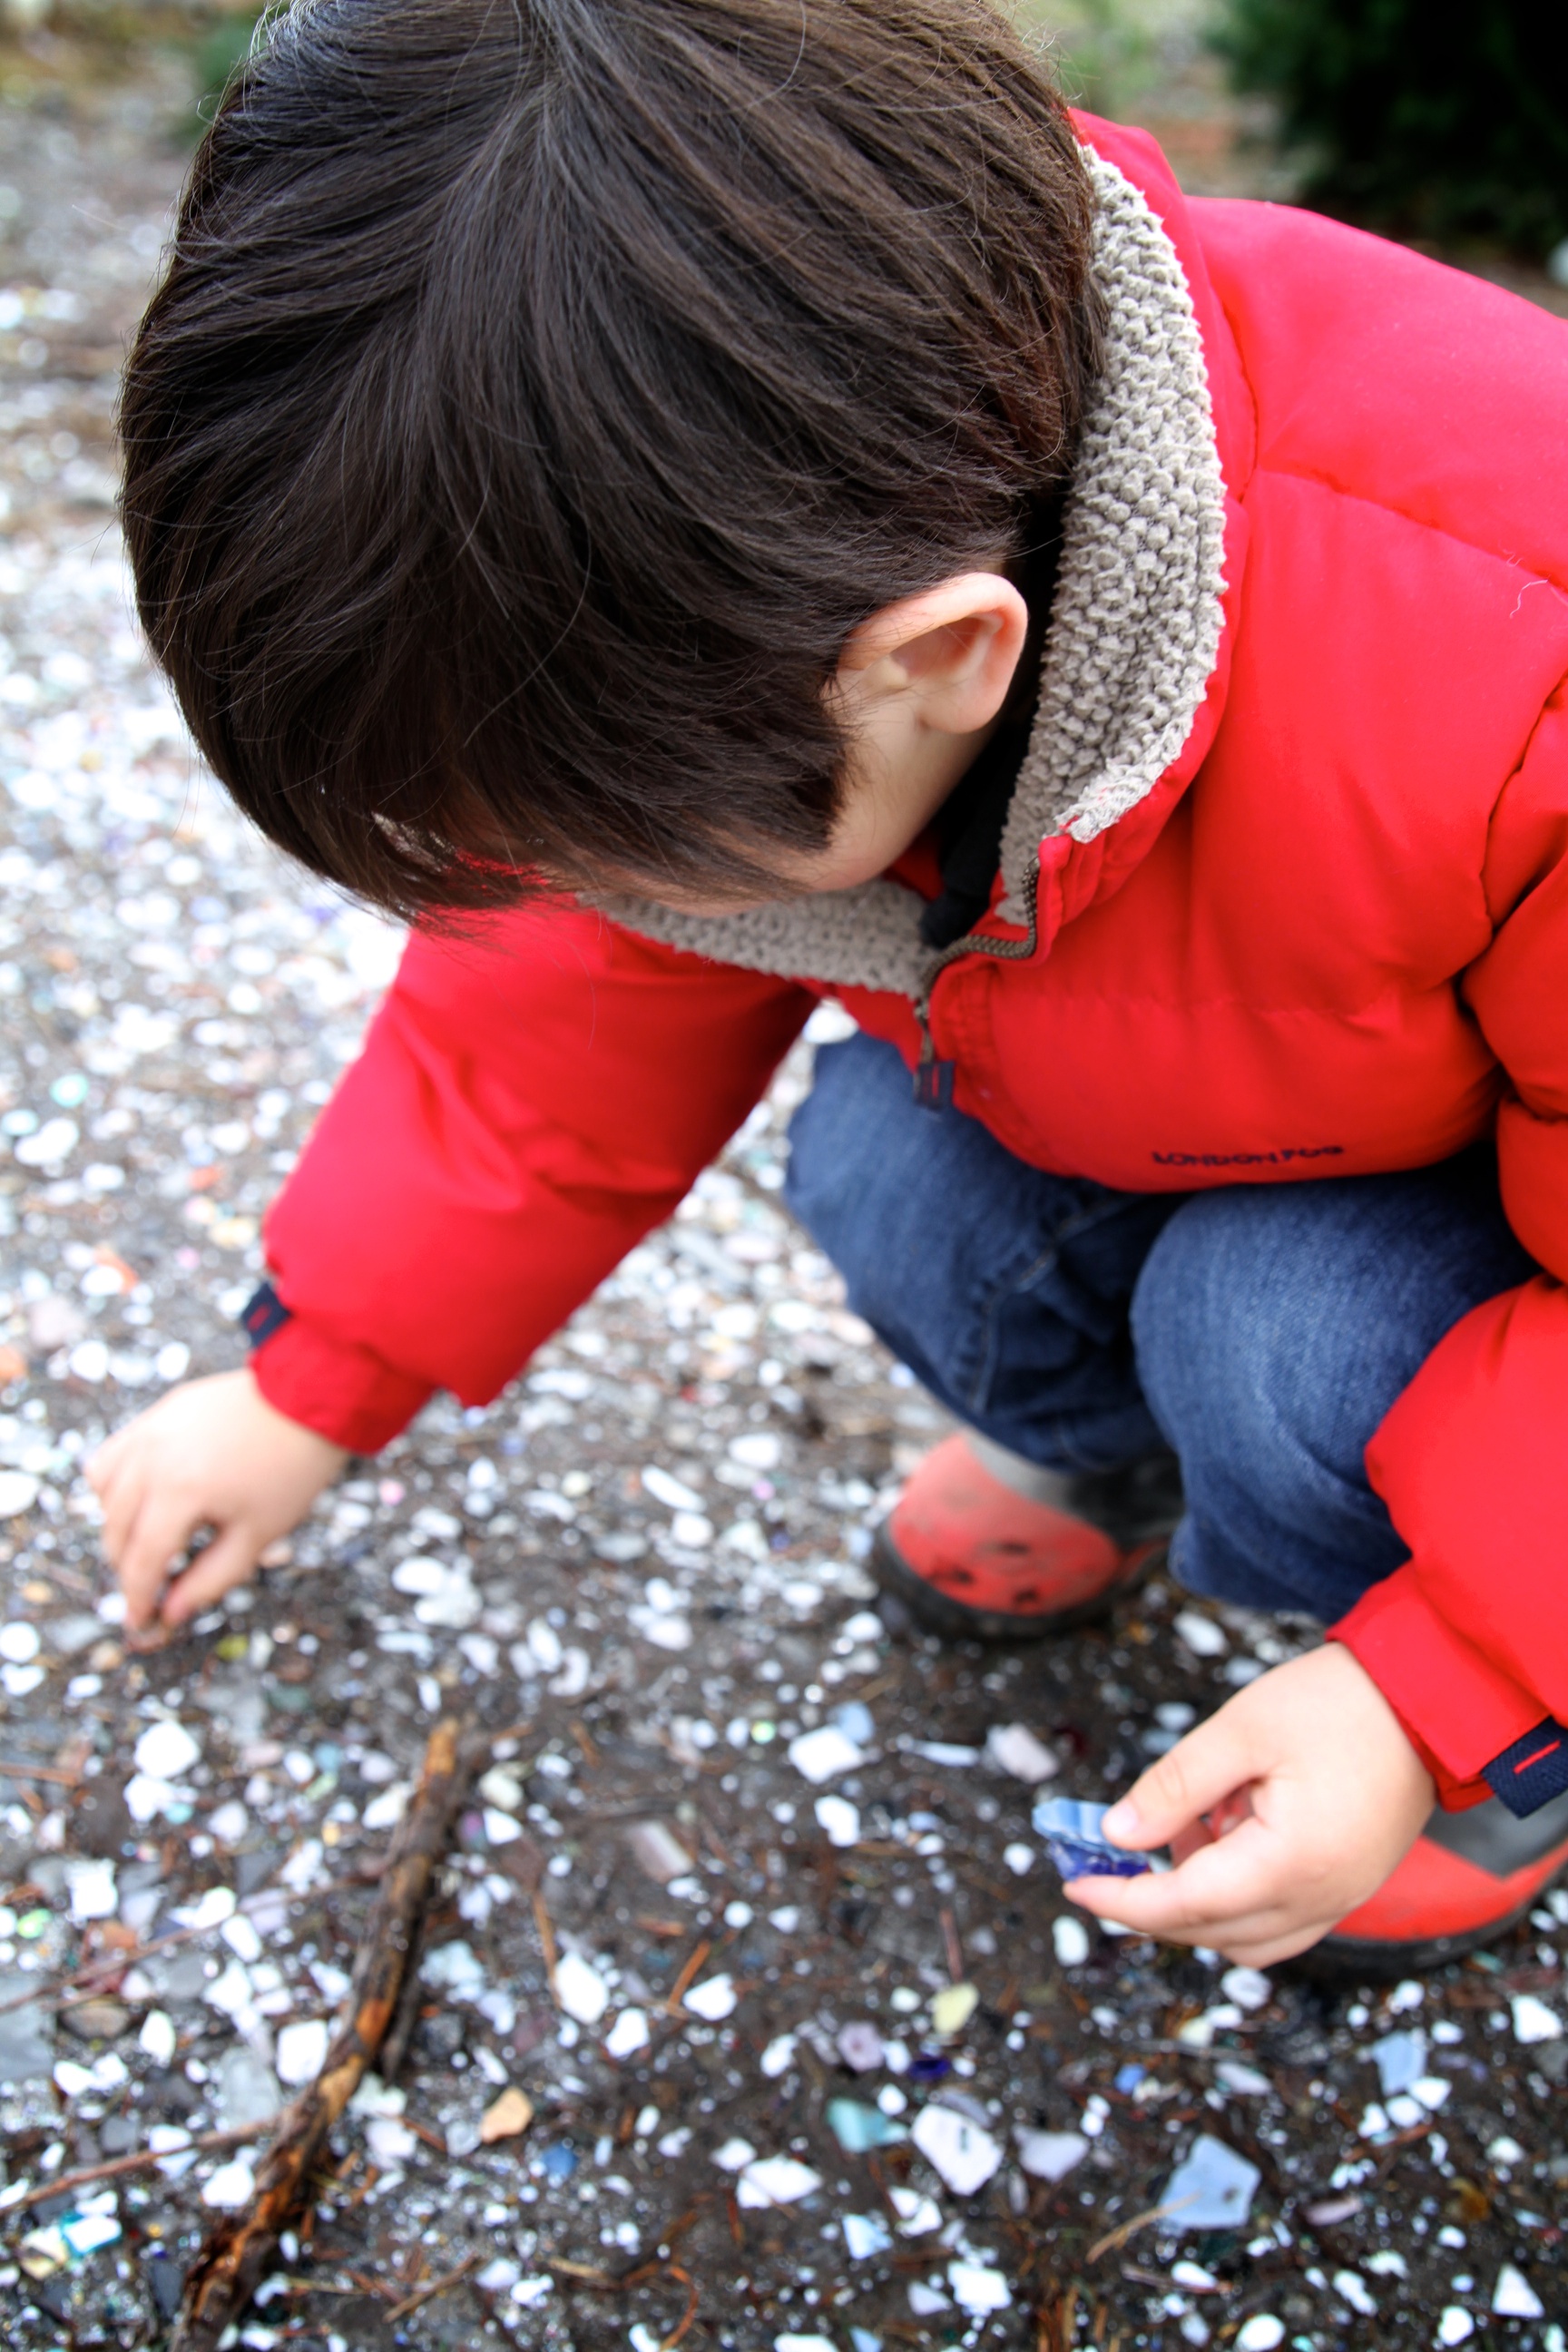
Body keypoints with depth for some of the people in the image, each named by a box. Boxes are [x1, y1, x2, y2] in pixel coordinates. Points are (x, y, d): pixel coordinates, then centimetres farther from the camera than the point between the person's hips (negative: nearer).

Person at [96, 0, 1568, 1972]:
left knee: (1282, 1349, -31)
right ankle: (1096, 1434, 13)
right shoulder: (733, 588, -23)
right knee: (892, 1175, -22)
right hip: (1110, 1084, 5)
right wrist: (311, 1388, 1)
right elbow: (582, 1002, -5)